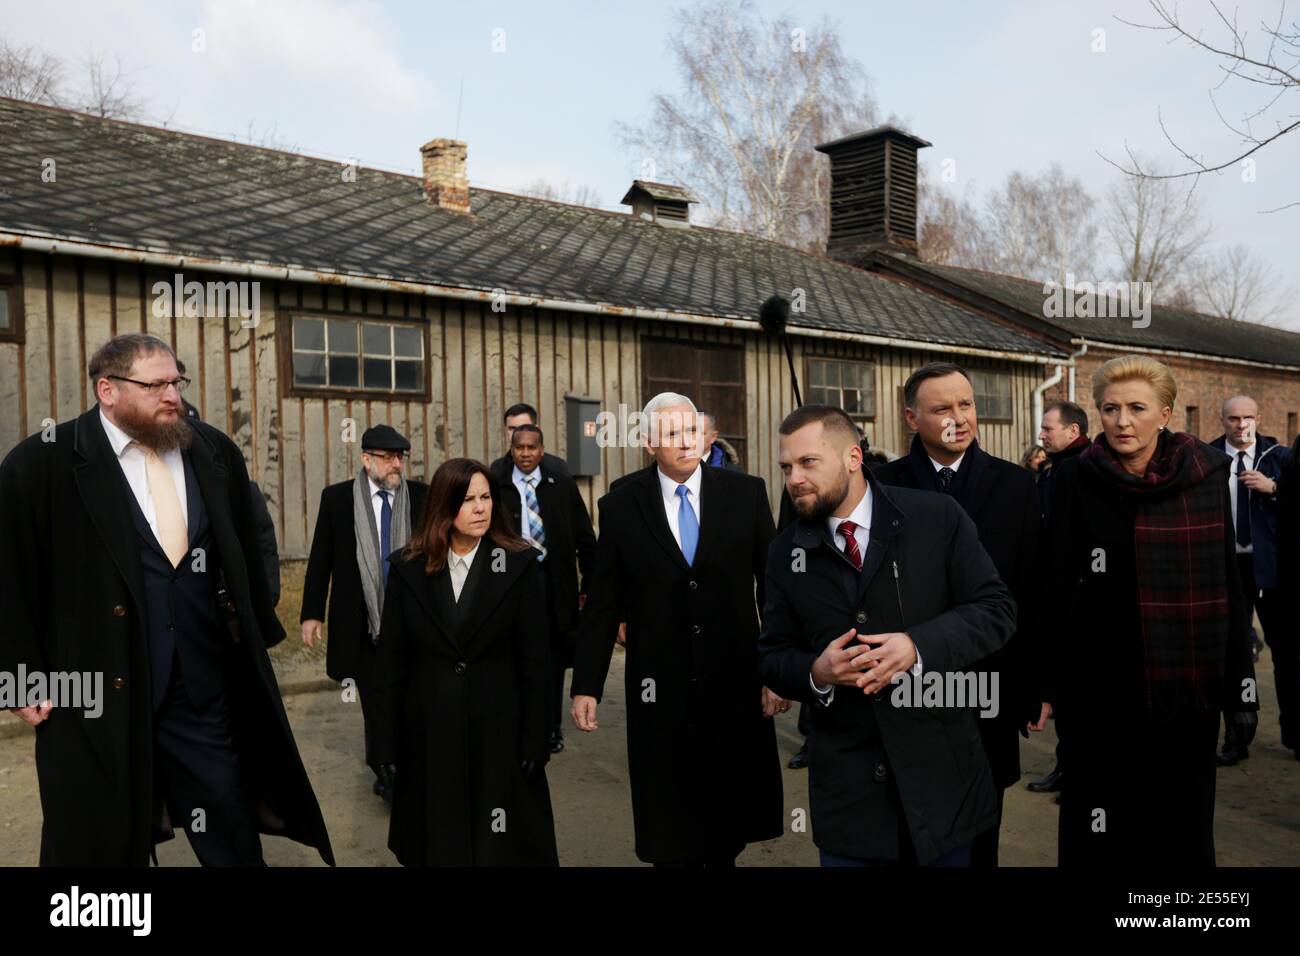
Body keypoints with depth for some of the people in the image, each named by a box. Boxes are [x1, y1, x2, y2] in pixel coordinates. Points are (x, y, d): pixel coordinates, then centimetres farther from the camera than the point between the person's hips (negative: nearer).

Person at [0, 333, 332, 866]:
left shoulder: (216, 452, 5)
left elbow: (245, 555, 11)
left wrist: (258, 638, 12)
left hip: (205, 683, 4)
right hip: (96, 687, -3)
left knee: (232, 835, 16)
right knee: (103, 842, 15)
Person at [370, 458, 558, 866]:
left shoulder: (519, 564, -5)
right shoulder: (408, 568, -2)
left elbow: (534, 660, -5)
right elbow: (391, 661, 1)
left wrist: (535, 741, -6)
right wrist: (387, 743, 0)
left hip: (498, 730, -1)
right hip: (428, 732, 1)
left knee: (502, 845, 9)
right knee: (436, 842, 14)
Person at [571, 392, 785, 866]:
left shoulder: (746, 493, -1)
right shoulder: (621, 506, -2)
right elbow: (602, 603, 0)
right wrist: (586, 685, -2)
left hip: (735, 684, 1)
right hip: (660, 687, 0)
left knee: (731, 823, 14)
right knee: (671, 839, 11)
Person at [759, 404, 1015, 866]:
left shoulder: (938, 517, -6)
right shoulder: (785, 551, 1)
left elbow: (996, 609, -6)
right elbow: (772, 656, 5)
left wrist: (919, 646, -22)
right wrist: (816, 672, -17)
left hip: (940, 770, -1)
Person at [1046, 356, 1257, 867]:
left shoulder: (1207, 474, -1)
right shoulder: (1077, 479, -5)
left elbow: (1227, 586, 3)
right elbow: (1057, 587, -4)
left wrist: (1242, 684, 1)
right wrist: (1046, 682, -6)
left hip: (1190, 681, 2)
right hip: (1102, 685, -1)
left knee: (1185, 820, 13)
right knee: (1105, 823, 7)